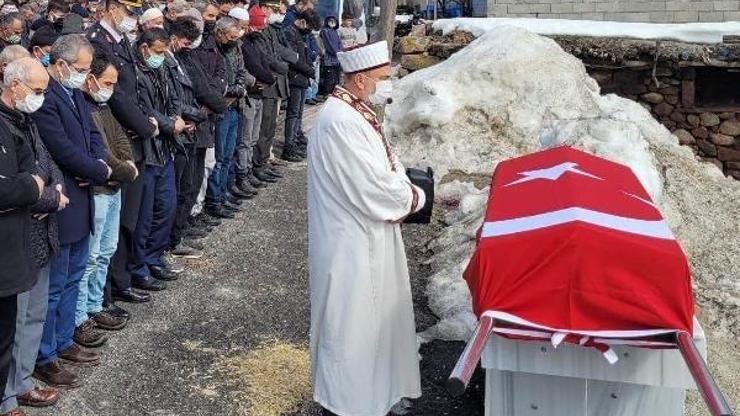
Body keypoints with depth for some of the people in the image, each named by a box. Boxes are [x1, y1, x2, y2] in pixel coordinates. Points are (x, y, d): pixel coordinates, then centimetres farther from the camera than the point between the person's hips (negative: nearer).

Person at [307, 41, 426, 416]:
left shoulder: (355, 112, 6)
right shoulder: (340, 122, -25)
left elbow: (383, 168, 14)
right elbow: (376, 192, -27)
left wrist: (403, 191, -5)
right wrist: (415, 198, -10)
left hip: (365, 238, 10)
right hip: (351, 247, -10)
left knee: (369, 321, 22)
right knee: (350, 327, 5)